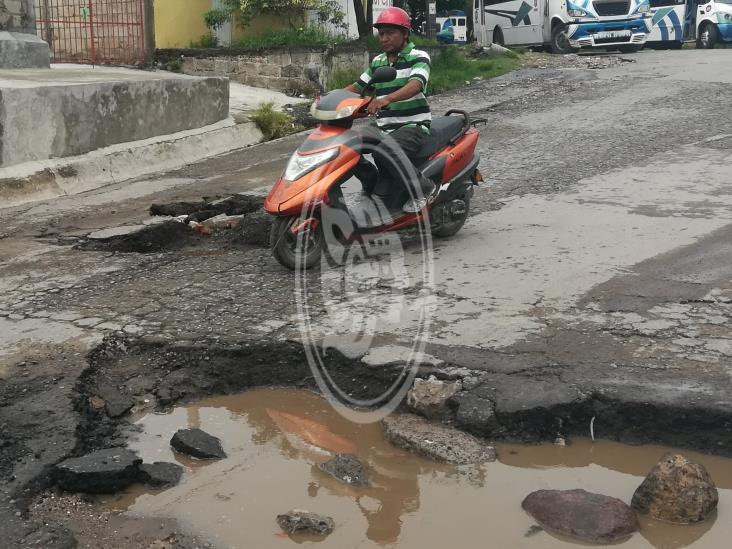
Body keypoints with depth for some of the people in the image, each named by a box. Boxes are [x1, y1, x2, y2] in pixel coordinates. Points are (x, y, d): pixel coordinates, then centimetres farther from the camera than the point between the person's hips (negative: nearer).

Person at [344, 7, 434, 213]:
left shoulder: (418, 57, -5)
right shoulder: (377, 62, 16)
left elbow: (415, 85, -25)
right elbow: (357, 87, 21)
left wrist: (386, 99, -43)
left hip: (413, 126, -7)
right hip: (382, 126, 7)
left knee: (383, 152, -35)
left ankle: (421, 187, -14)